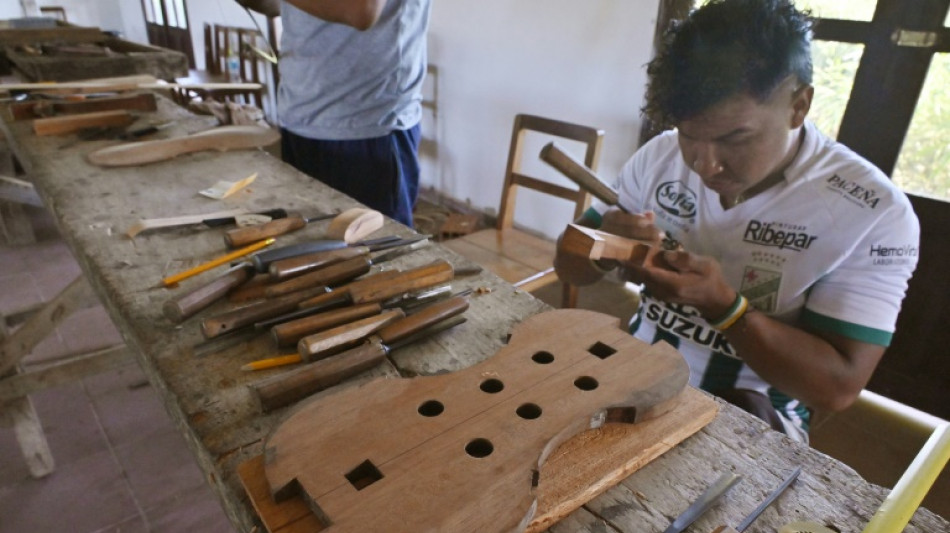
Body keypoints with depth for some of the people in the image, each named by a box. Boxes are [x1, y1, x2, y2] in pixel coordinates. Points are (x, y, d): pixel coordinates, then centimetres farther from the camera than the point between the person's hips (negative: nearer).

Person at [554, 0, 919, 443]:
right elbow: (569, 266, 1)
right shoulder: (660, 155, -5)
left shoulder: (874, 214, -15)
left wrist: (722, 305, -30)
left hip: (747, 405, -3)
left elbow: (836, 386, -15)